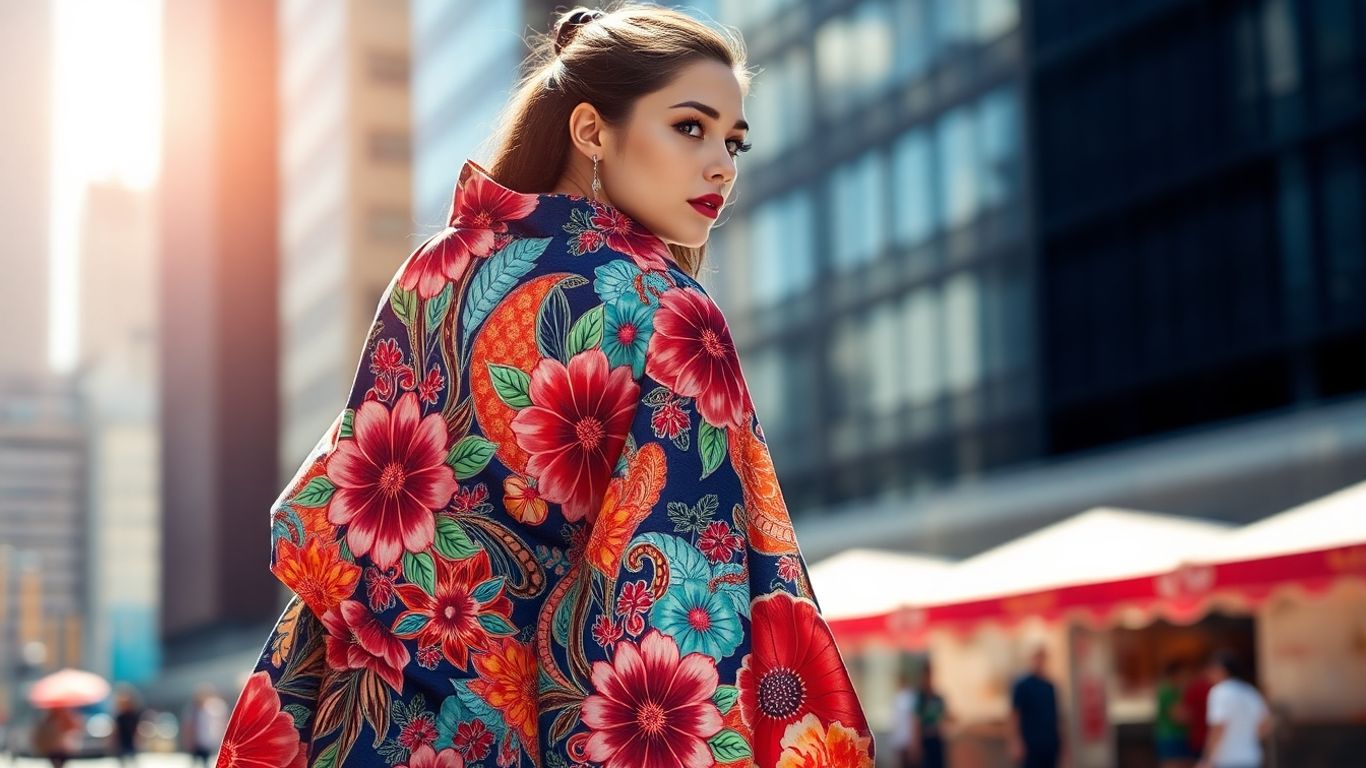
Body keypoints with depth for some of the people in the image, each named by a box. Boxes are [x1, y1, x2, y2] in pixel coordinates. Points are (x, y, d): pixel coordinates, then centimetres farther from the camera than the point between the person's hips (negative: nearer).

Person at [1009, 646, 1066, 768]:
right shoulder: (1022, 685, -4)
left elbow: (1057, 716, 18)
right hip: (1031, 745, -6)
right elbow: (1014, 715, -8)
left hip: (1051, 744, 6)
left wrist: (1061, 744, 15)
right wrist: (1016, 743, -16)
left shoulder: (1050, 686, 13)